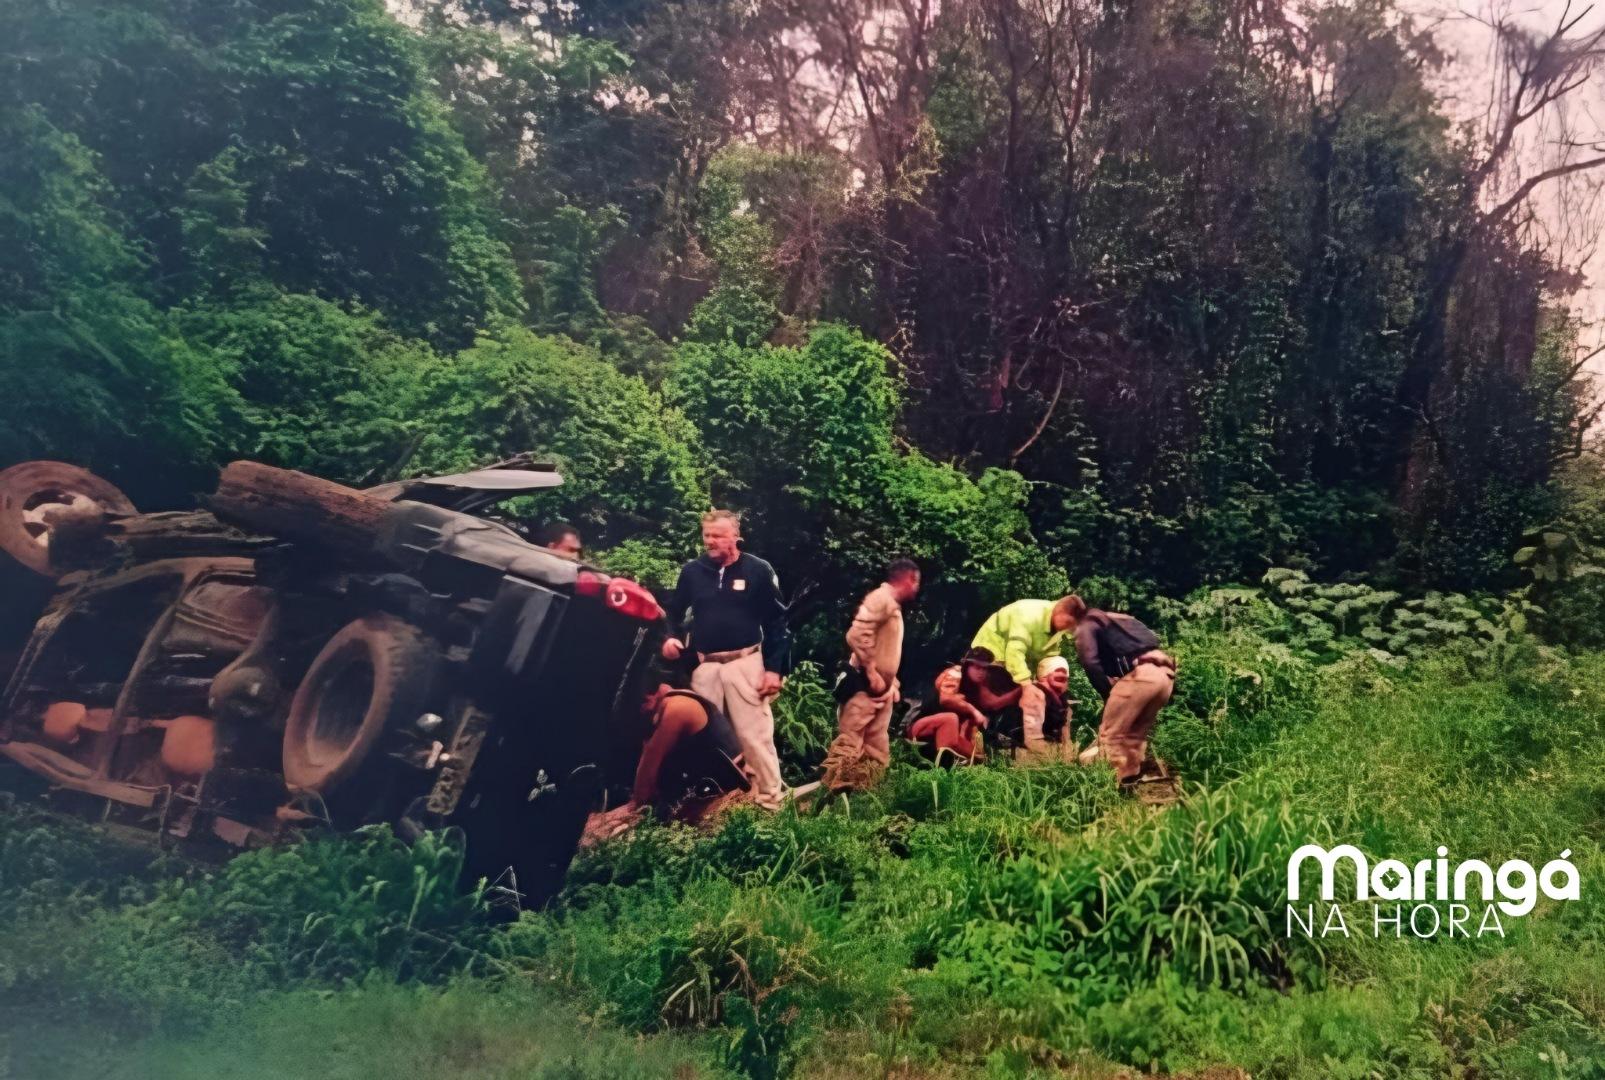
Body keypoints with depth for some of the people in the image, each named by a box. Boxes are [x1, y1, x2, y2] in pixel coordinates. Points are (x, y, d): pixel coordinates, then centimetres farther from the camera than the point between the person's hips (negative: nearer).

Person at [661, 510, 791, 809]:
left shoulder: (758, 570, -4)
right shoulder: (692, 571, 4)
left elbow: (777, 622, -3)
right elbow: (675, 610, 18)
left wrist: (775, 668, -9)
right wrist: (672, 636, -3)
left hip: (745, 662, -4)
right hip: (704, 664, 4)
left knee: (755, 734, -4)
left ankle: (770, 800, 3)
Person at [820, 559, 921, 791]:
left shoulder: (893, 605, 18)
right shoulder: (881, 598, -12)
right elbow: (856, 635, -23)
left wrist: (892, 681, 19)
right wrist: (871, 672, -22)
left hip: (881, 688, 10)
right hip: (865, 684, -10)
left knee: (877, 748, 12)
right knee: (851, 742, -9)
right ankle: (836, 790, -7)